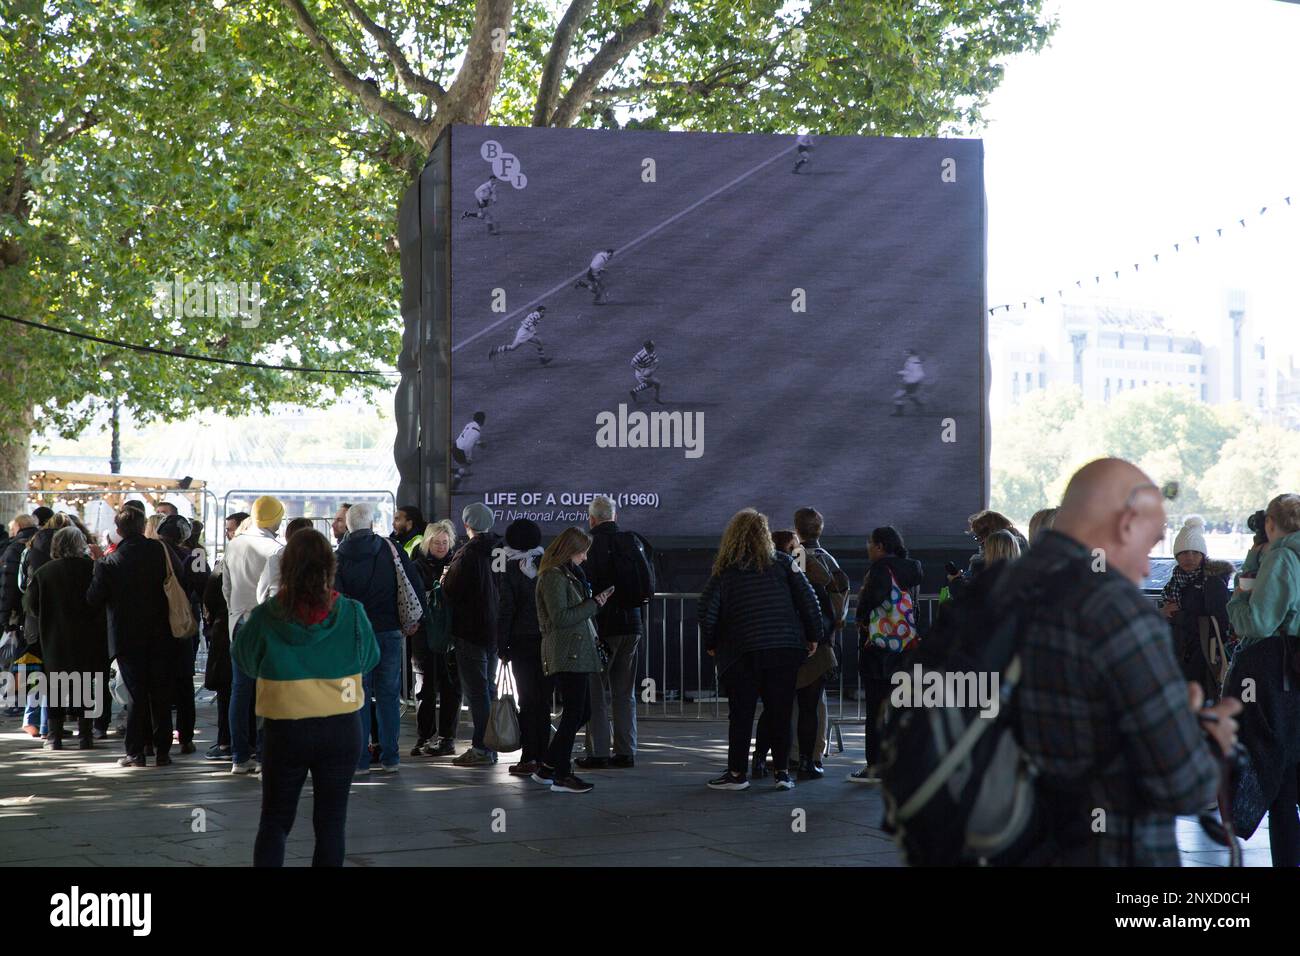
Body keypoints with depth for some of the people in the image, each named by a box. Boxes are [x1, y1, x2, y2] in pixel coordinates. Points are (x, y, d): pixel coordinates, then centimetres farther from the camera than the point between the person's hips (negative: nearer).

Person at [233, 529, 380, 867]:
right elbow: (370, 660, 6)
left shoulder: (265, 618, -12)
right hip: (342, 729, 0)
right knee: (331, 821, 11)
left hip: (285, 732, 0)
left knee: (274, 821, 14)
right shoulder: (352, 614, -11)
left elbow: (244, 663, 5)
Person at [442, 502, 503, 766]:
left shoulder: (467, 554, -17)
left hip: (471, 632, -7)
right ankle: (490, 744, 20)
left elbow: (451, 592, -16)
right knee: (487, 688, 16)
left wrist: (444, 578, 5)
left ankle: (481, 748, -4)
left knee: (476, 690, -4)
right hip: (495, 630, 7)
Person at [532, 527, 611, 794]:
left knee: (582, 712, 12)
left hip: (577, 654, 10)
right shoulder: (553, 576, -11)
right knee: (574, 714, -6)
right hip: (566, 656, -10)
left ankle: (547, 768, 18)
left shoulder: (568, 574, 20)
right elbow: (560, 617, -18)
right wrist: (593, 604, -12)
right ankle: (561, 776, 1)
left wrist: (595, 601, 11)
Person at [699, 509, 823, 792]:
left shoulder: (725, 570, 2)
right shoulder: (783, 562, 6)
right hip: (785, 648, 1)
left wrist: (710, 644, 10)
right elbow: (808, 599, 1)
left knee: (741, 713, 5)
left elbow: (707, 609, -3)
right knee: (781, 712, 8)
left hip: (743, 651, -1)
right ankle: (782, 771, 9)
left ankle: (737, 773, 7)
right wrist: (813, 636, 9)